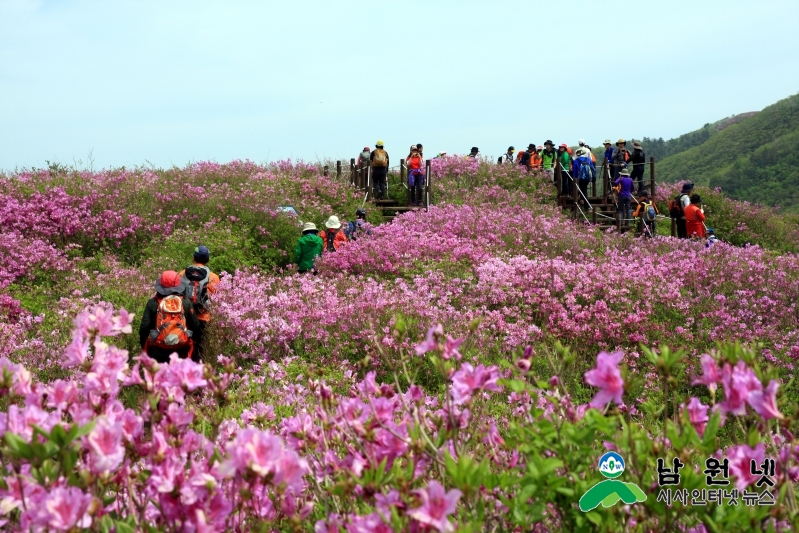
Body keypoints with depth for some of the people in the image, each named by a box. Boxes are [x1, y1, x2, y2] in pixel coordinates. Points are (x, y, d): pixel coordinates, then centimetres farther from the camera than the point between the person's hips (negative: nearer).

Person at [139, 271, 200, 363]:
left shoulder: (153, 303, -6)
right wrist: (189, 340, 22)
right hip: (180, 350, 1)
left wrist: (143, 345, 10)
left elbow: (144, 327, -4)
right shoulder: (186, 302, -2)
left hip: (157, 350, -1)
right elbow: (194, 325, 5)